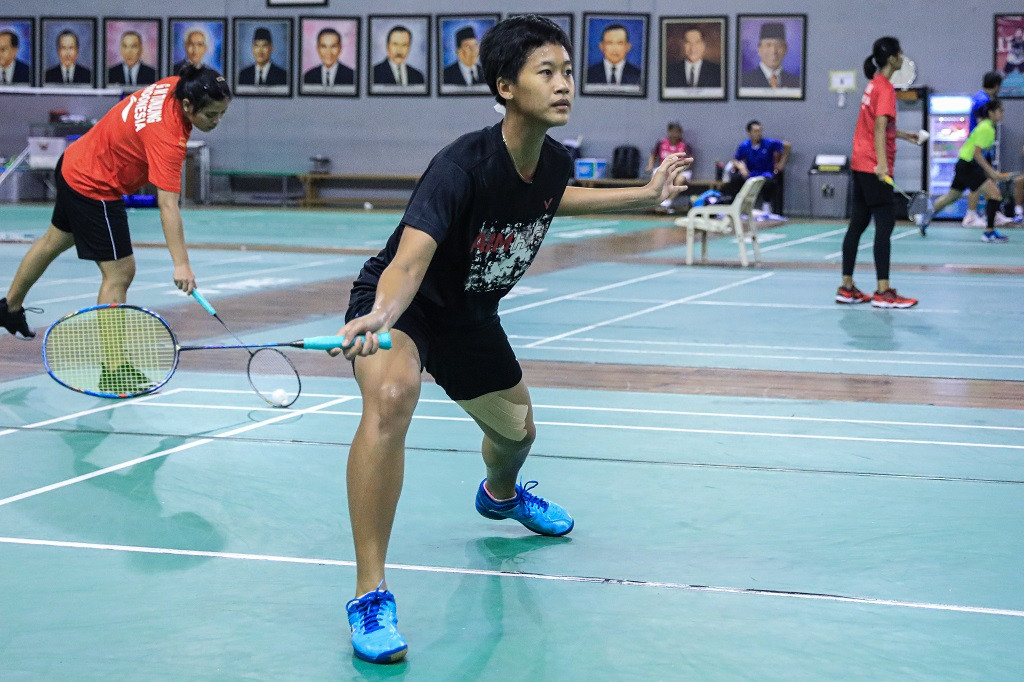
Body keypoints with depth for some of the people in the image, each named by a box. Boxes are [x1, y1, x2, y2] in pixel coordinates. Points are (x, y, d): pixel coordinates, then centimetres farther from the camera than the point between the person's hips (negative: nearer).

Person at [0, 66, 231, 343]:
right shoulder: (167, 137, -36)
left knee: (55, 241, 29)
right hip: (94, 191, -10)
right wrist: (181, 264, -47)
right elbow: (167, 205, -42)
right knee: (120, 271, -8)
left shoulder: (173, 85, -13)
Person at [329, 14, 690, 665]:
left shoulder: (556, 162, -12)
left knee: (516, 430, 24)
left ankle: (501, 492, 67)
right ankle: (370, 593, -31)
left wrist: (646, 193, 18)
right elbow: (410, 261, -45)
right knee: (390, 395, -38)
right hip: (398, 303, -7)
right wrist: (379, 316, -65)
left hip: (470, 317, 7)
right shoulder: (463, 165, -34)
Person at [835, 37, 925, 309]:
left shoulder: (875, 84, 14)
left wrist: (904, 135, 35)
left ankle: (847, 287, 13)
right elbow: (880, 128, -24)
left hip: (861, 164, 9)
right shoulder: (885, 88, -13)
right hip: (873, 166, -9)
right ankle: (883, 292, -11)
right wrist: (882, 163, -32)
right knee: (886, 223, -9)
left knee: (858, 223, 10)